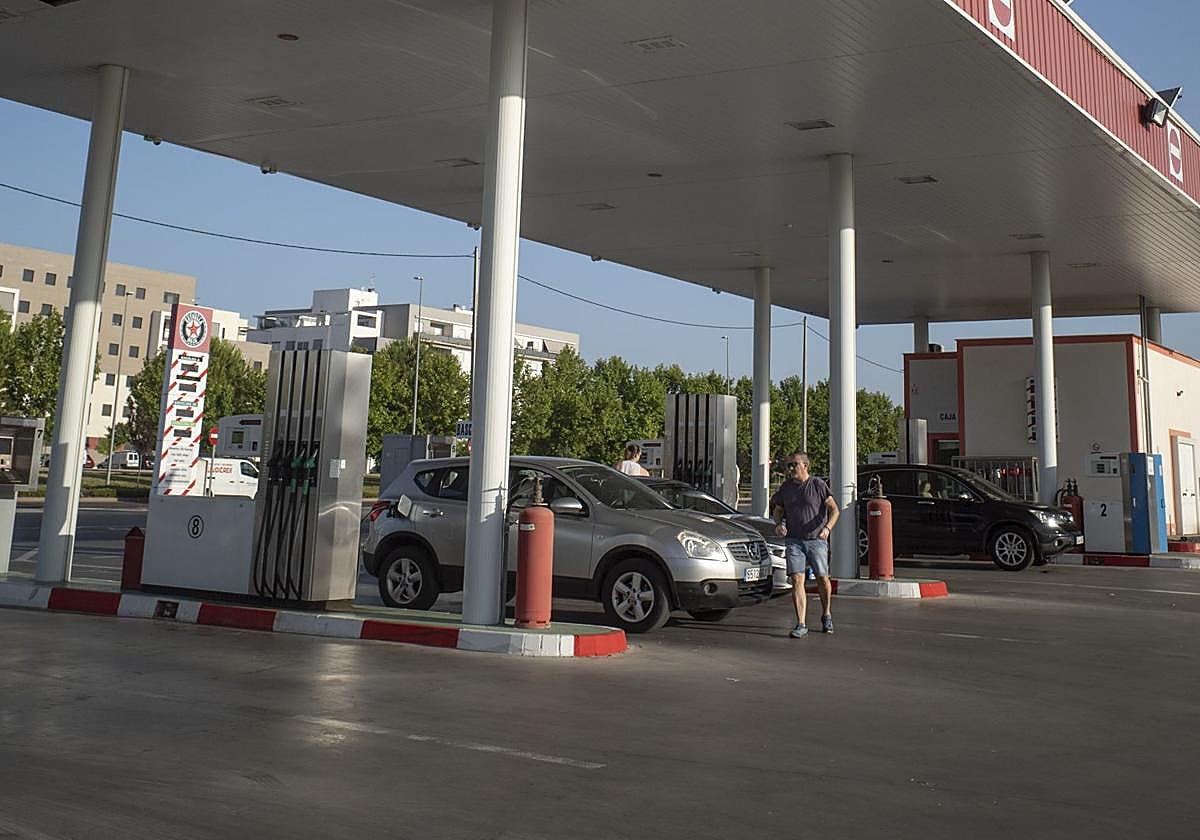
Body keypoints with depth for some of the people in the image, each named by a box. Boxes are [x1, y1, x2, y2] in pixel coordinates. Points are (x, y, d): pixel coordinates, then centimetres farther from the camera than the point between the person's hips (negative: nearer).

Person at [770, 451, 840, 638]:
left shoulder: (818, 485, -4)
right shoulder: (785, 487, 7)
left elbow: (834, 509, -6)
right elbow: (777, 510, 19)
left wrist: (828, 527, -22)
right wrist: (778, 524, -2)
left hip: (817, 540, -2)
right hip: (794, 540, 2)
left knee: (822, 579, 4)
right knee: (797, 580, -8)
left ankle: (826, 616, 30)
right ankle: (801, 625, -7)